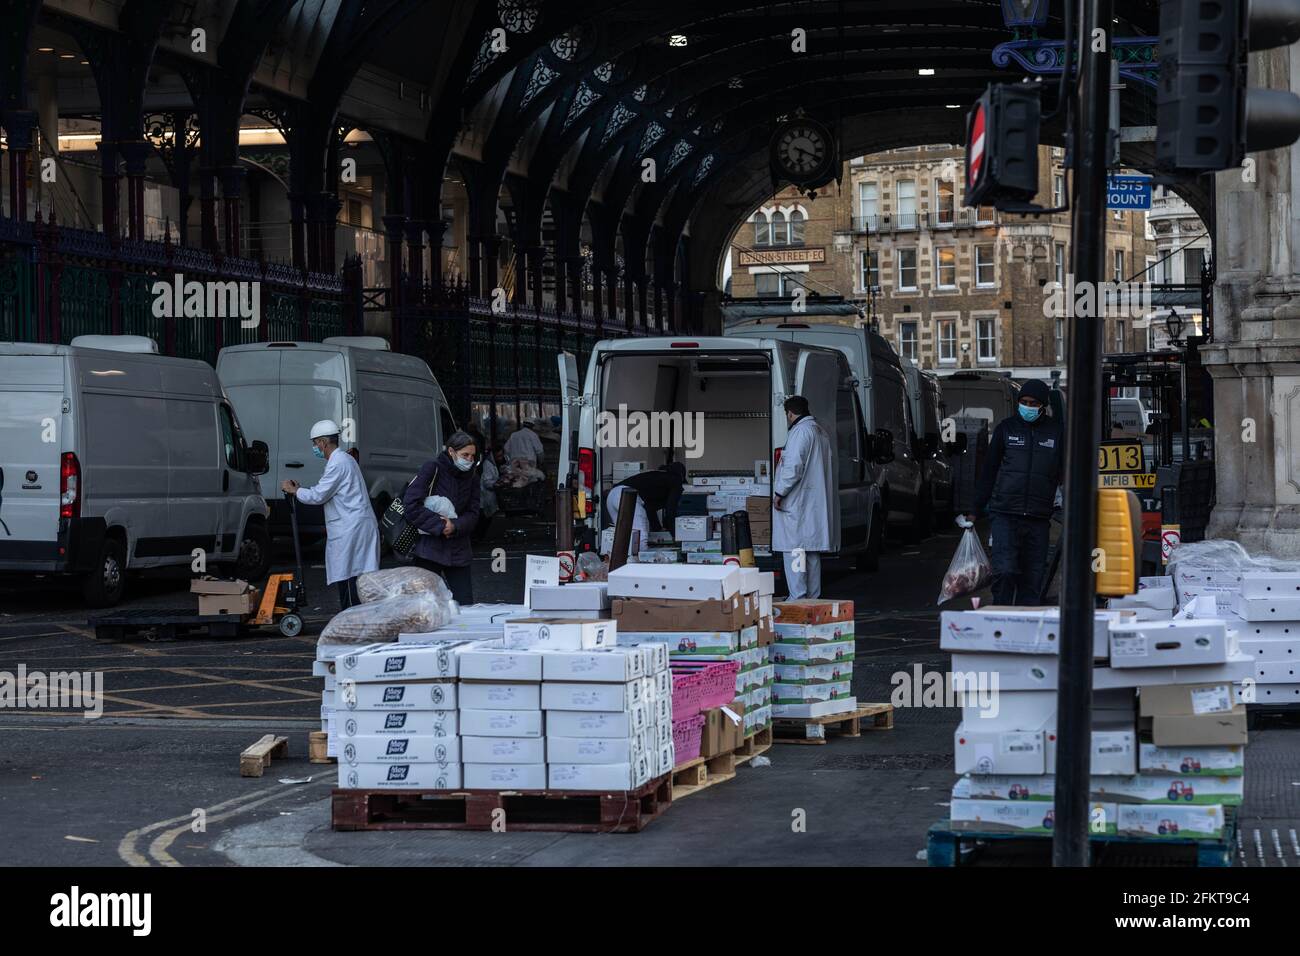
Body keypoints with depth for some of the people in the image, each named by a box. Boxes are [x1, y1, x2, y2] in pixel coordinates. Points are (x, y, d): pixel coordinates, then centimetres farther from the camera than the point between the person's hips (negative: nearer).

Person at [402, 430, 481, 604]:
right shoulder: (432, 469, -9)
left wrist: (455, 526, -14)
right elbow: (411, 505, -16)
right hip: (429, 548, -5)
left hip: (458, 550, 5)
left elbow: (473, 514, 7)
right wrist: (439, 526, -17)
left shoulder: (471, 476, 8)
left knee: (465, 604, 1)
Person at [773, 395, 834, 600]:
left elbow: (793, 466, -22)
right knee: (812, 552, 14)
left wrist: (780, 492, -16)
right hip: (815, 505, 10)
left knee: (794, 550, -9)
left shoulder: (800, 431, -13)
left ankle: (798, 599, -12)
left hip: (796, 505, -10)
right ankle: (813, 597, 19)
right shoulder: (820, 431, 18)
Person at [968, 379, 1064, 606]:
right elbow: (989, 470, 11)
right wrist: (976, 509, 10)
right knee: (1005, 571, -13)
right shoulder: (1007, 427, 7)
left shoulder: (1056, 432, 8)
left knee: (1033, 577, 3)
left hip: (1038, 518, 1)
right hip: (1005, 513, -1)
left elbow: (1065, 473, 10)